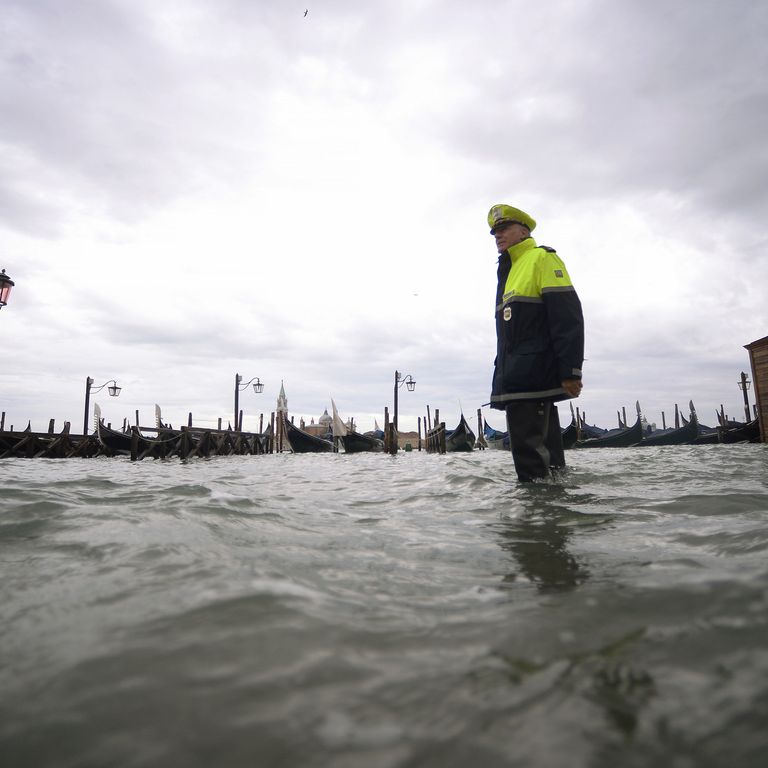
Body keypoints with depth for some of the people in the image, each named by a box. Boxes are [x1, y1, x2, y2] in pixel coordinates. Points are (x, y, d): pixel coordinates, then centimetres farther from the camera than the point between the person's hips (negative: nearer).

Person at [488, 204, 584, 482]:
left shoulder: (542, 258, -1)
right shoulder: (508, 272, 26)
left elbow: (567, 316, -12)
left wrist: (570, 370, -20)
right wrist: (503, 374, 22)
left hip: (534, 375, -9)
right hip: (516, 381, 9)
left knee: (531, 460, -14)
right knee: (546, 452, 13)